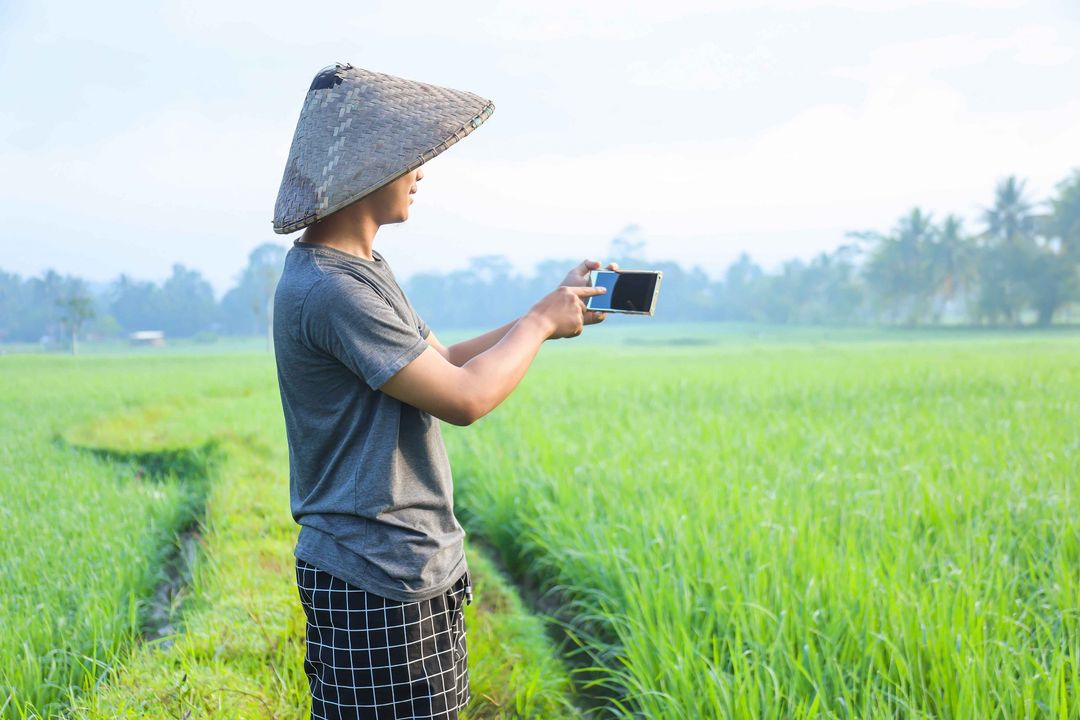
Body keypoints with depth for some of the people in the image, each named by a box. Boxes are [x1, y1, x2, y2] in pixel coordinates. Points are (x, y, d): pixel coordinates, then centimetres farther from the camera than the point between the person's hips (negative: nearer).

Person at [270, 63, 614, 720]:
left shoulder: (358, 268, 12)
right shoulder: (330, 289, -22)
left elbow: (443, 363, 15)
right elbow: (466, 398, -22)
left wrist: (554, 311, 9)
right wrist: (541, 321, -6)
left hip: (406, 566, 10)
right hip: (378, 581, -10)